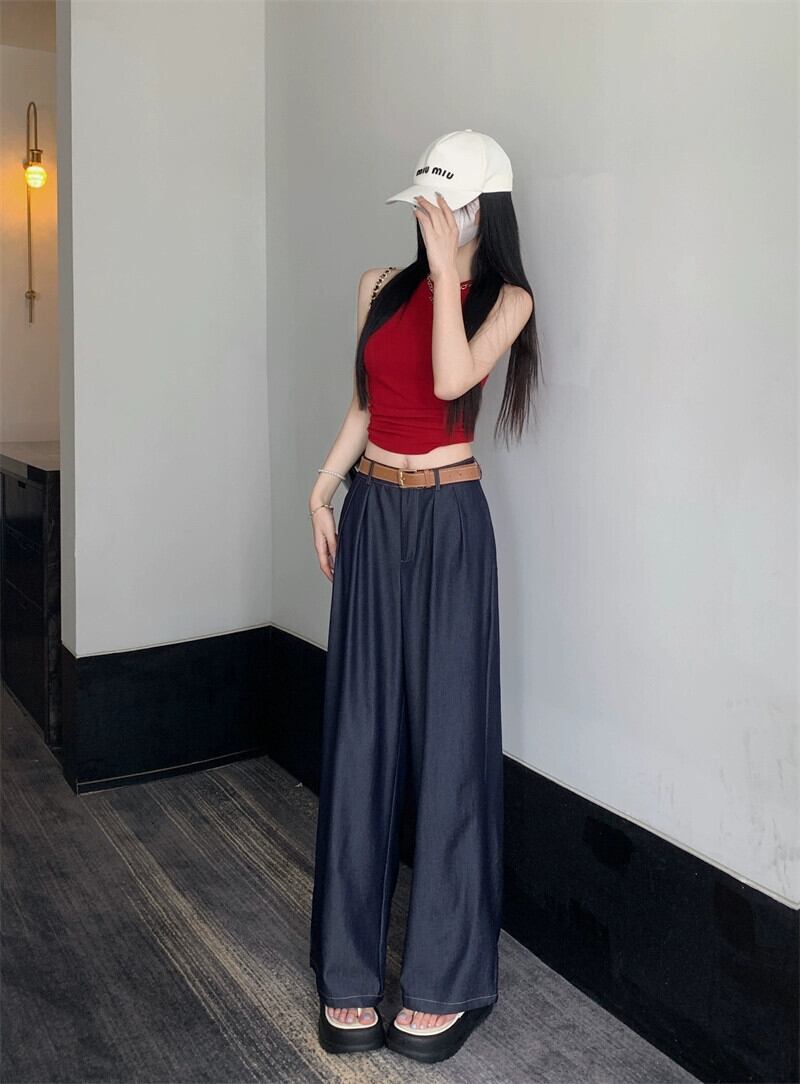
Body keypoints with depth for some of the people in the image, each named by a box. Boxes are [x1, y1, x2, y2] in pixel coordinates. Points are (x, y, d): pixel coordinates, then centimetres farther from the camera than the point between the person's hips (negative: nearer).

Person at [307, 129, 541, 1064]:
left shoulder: (505, 297, -2)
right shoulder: (381, 286, 11)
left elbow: (452, 377, -21)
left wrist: (445, 265, -15)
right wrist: (322, 492, 10)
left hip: (448, 520, -4)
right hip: (373, 515, 4)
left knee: (448, 738, 0)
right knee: (360, 735, 4)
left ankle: (447, 983, 14)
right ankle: (349, 972, 17)